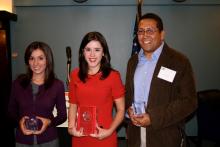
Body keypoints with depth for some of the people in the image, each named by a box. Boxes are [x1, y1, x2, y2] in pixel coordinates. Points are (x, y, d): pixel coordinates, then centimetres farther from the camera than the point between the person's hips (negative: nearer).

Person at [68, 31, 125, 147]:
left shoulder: (113, 76, -11)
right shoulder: (75, 75, -1)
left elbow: (121, 110, -5)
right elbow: (73, 105, 8)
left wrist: (109, 131, -17)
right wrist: (71, 127, -5)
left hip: (104, 138, -2)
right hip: (80, 136, 3)